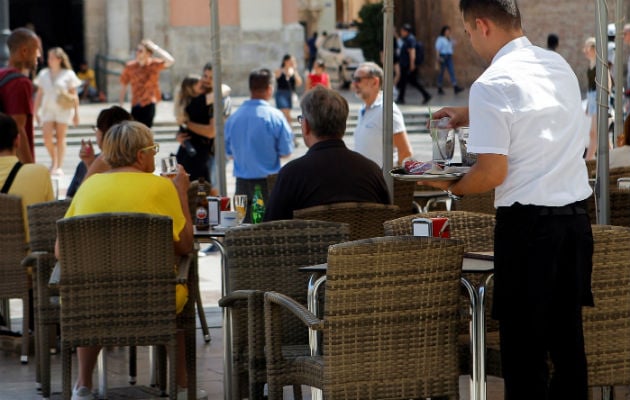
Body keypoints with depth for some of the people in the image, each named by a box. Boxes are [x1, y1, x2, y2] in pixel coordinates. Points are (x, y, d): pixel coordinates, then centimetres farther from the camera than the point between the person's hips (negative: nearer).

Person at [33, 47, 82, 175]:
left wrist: (76, 113, 1)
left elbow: (74, 95, 3)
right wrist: (35, 112, 11)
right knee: (47, 137, -8)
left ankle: (59, 166, 2)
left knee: (60, 137, -2)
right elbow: (39, 94, 14)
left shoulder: (68, 74, 1)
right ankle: (53, 160, 17)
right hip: (48, 109, 3)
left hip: (63, 110, -3)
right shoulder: (44, 74, 10)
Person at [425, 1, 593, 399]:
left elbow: (493, 172, -16)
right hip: (576, 215, 7)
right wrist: (473, 115, 36)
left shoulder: (492, 85, -12)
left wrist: (451, 187, 2)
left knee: (523, 345, 1)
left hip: (526, 222, -7)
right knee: (567, 336, 13)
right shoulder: (559, 66, 10)